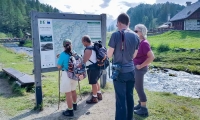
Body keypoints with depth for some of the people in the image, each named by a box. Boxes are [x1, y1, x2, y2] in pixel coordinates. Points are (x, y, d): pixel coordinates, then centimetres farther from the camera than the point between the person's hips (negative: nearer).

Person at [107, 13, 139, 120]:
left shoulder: (116, 35, -13)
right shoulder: (135, 36, 4)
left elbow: (109, 55, -8)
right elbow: (134, 55, 12)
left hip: (119, 71, -5)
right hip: (131, 71, 5)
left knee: (121, 99, 1)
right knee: (129, 96, 16)